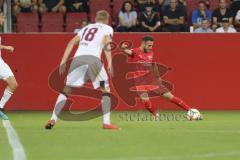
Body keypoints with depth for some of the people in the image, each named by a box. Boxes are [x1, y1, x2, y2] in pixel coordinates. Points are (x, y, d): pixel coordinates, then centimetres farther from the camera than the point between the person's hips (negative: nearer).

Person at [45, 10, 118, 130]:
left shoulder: (86, 28, 32)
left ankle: (53, 119, 3)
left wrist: (63, 61, 15)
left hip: (77, 57, 4)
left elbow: (72, 42, 20)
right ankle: (106, 122, 2)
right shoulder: (107, 28, 20)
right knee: (106, 89, 11)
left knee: (66, 90, 14)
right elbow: (106, 43, 0)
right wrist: (109, 63, -8)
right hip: (92, 57, -3)